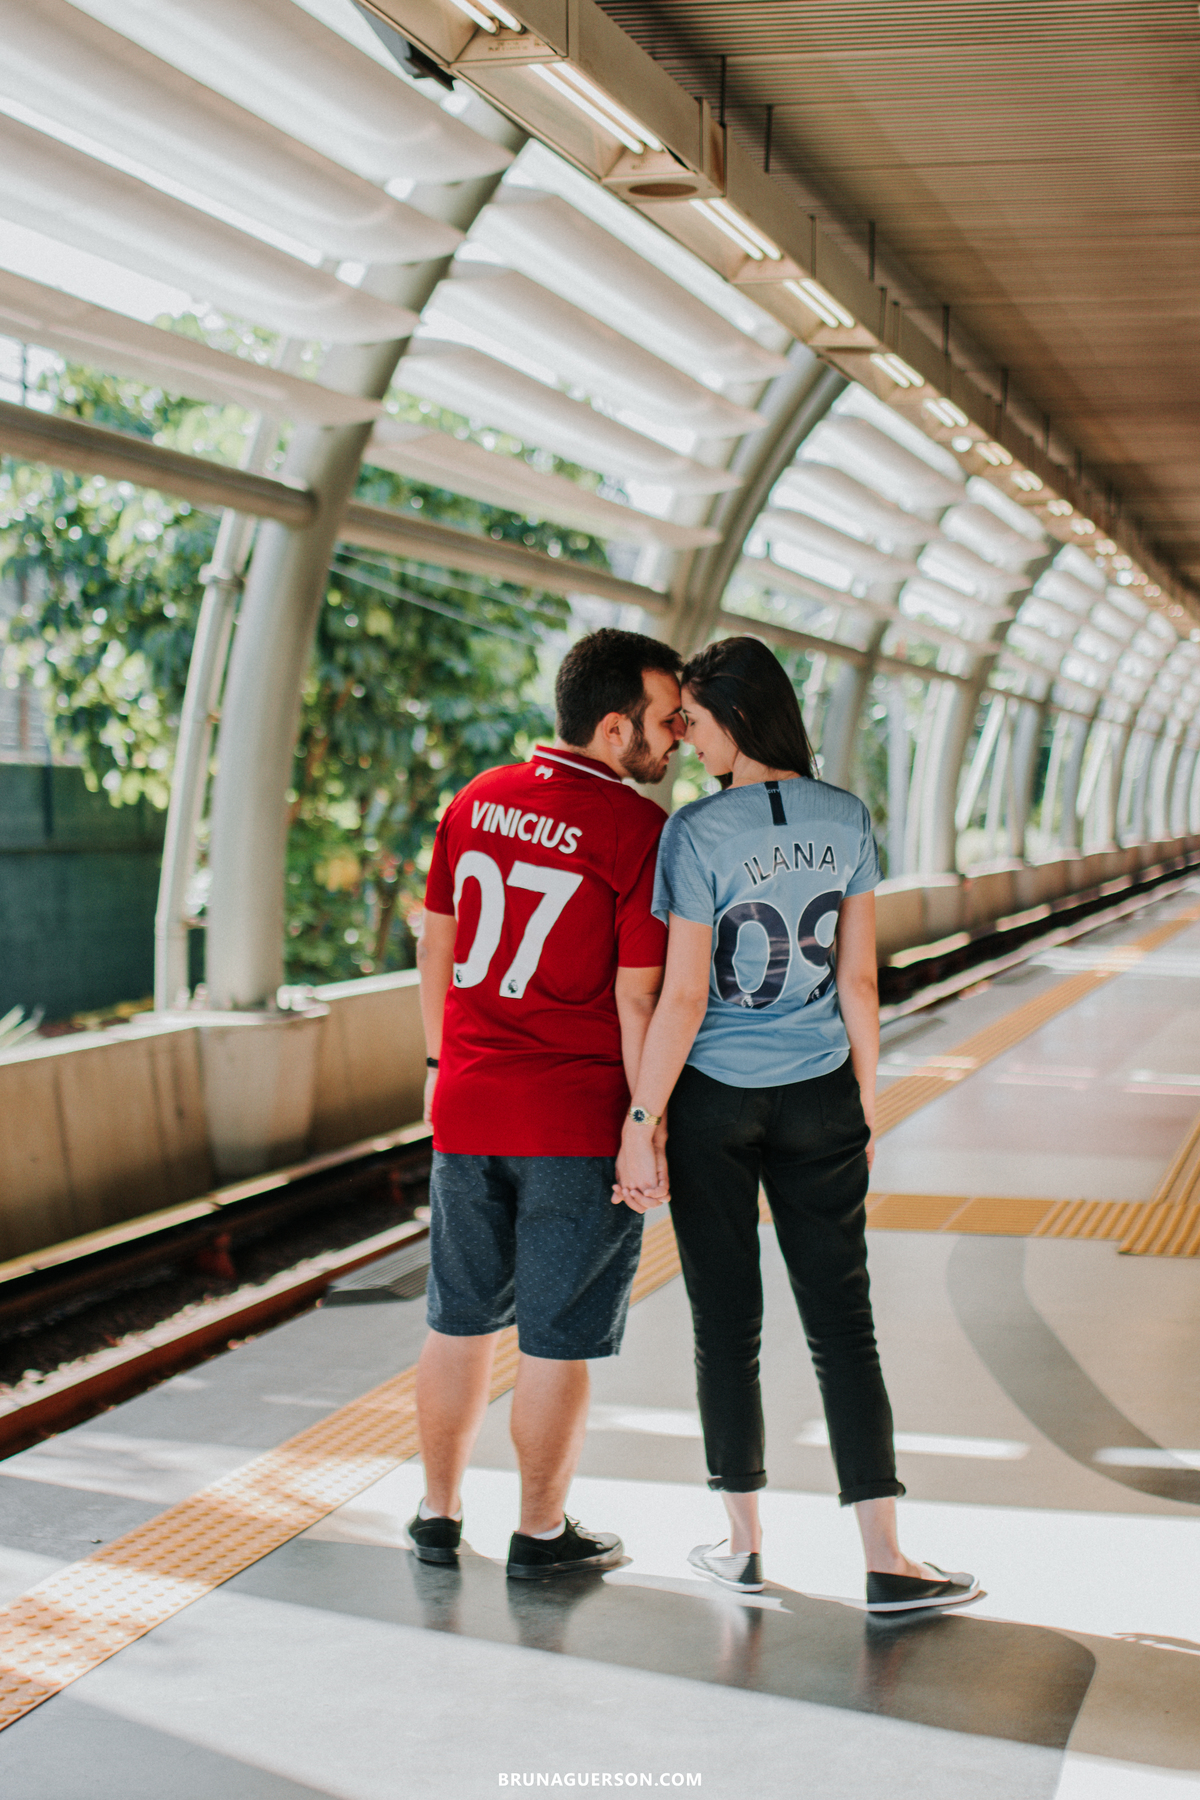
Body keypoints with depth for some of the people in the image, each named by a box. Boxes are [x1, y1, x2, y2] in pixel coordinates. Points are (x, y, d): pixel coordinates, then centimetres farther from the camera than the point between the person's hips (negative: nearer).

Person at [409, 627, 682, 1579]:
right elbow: (637, 998, -15)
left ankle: (439, 1514, 28)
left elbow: (436, 943, 12)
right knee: (557, 1338, 7)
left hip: (468, 1107, 5)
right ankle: (541, 1533, 19)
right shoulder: (639, 831, -14)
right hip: (578, 1121, -5)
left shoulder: (475, 802, 4)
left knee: (461, 1319, 18)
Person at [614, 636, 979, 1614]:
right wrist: (867, 1106, 12)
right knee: (843, 1323, 6)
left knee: (728, 1323, 9)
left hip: (713, 1100, -3)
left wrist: (641, 1123, -8)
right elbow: (860, 980, 3)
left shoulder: (697, 833, -14)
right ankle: (886, 1561, 3)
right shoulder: (846, 819, -1)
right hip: (818, 1095, 3)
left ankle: (745, 1544, 20)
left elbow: (683, 997, -15)